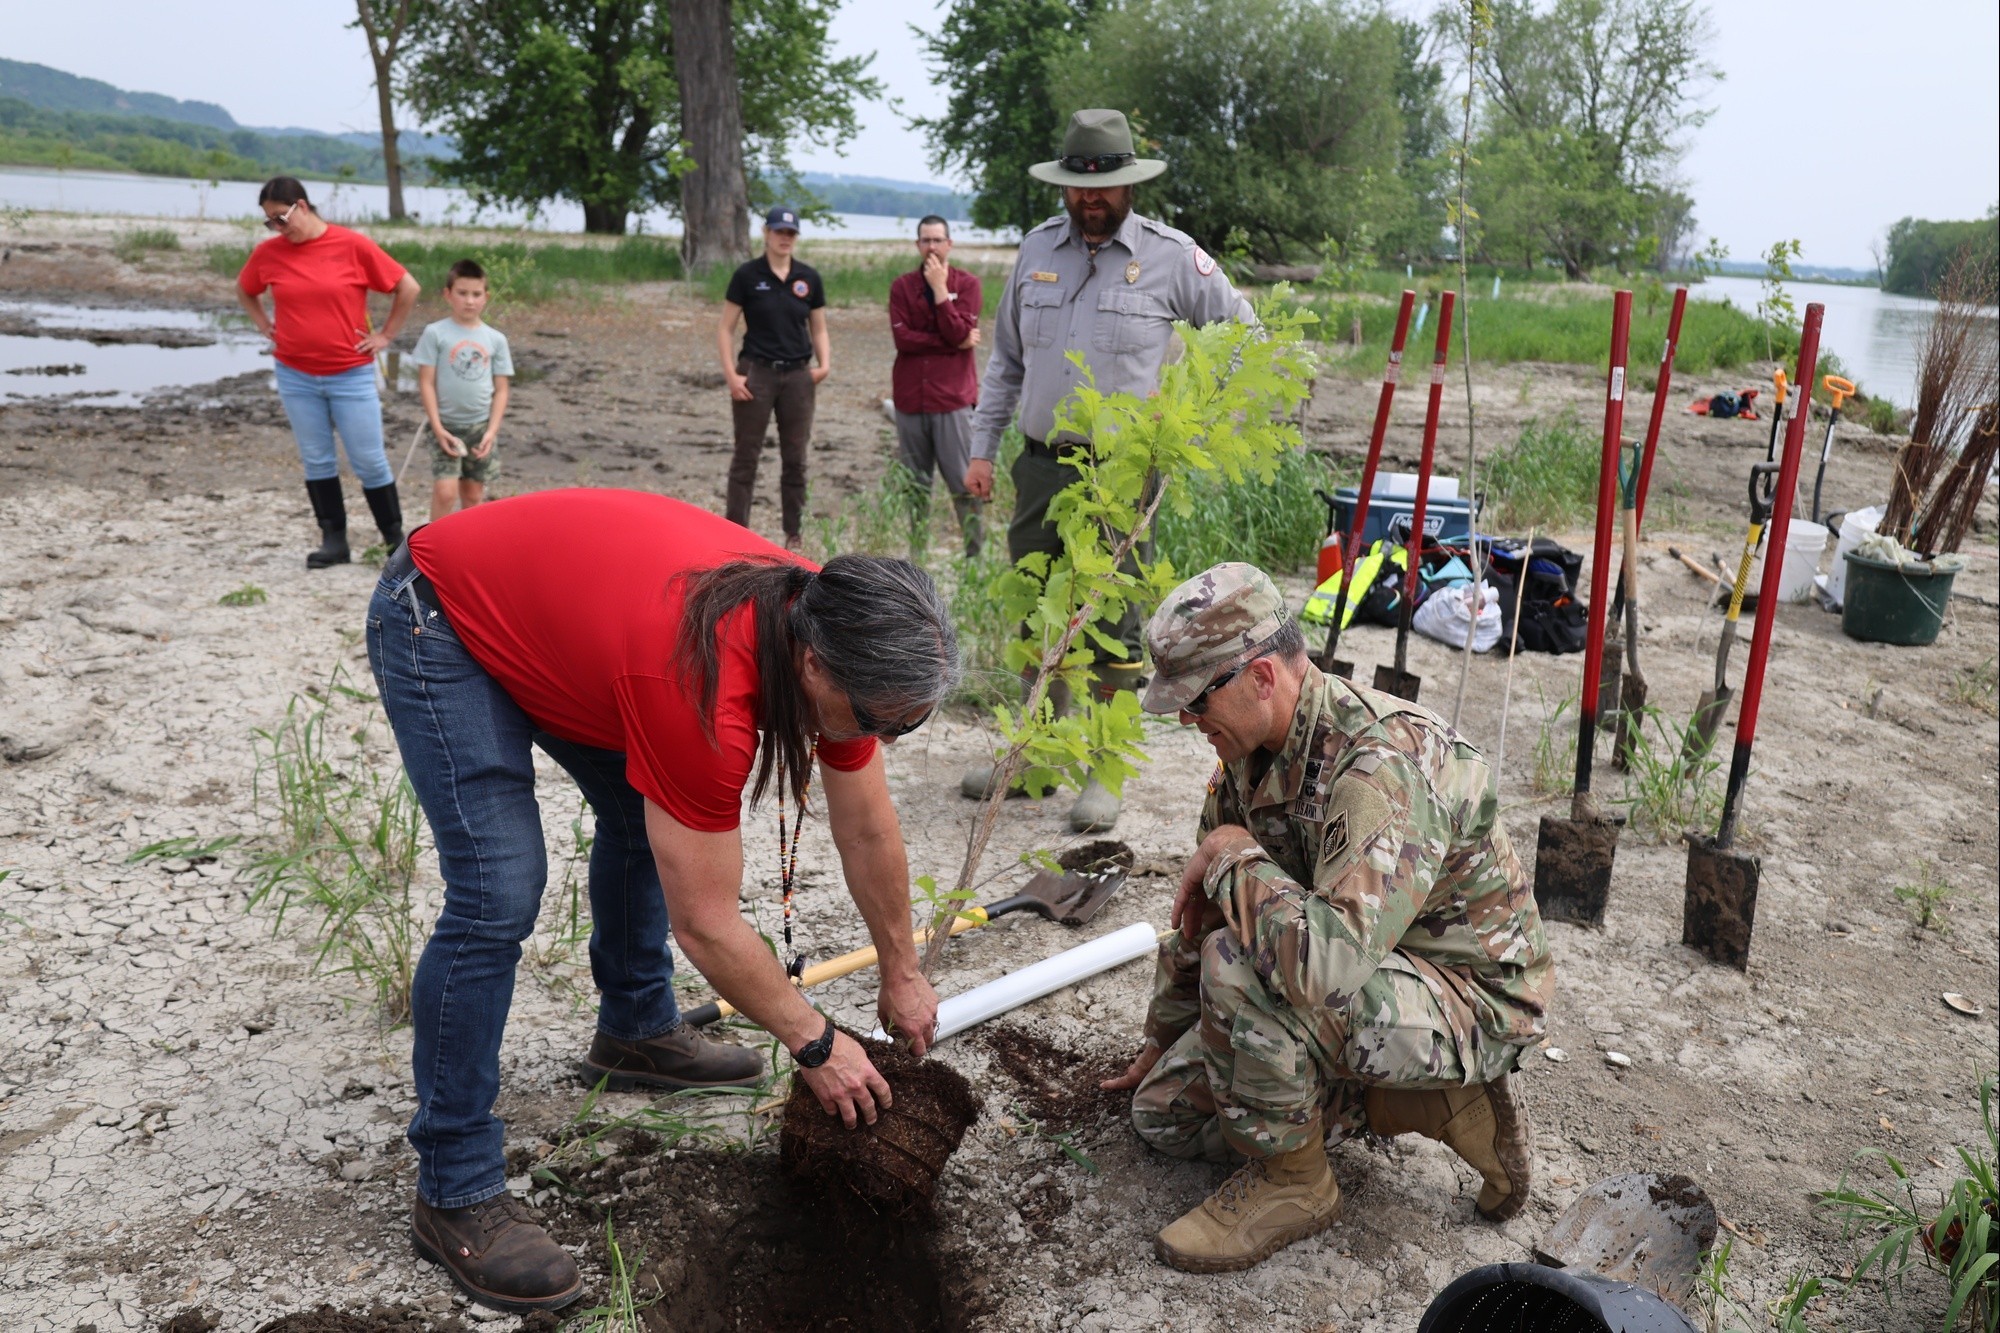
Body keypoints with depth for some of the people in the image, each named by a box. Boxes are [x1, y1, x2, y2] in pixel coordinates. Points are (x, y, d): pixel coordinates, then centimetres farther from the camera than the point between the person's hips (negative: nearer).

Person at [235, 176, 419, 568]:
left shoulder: (353, 246, -8)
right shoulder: (268, 254, 2)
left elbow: (407, 288, -2)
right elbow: (244, 291, 22)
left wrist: (386, 334, -2)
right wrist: (266, 327, 9)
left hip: (352, 375, -3)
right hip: (295, 377, 3)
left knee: (369, 461, 1)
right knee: (317, 461, 7)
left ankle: (395, 538, 13)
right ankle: (333, 541, 15)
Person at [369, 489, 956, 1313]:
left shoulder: (832, 630, -15)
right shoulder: (704, 688, -38)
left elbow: (868, 831, -1)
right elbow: (704, 924, -28)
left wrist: (902, 977, 9)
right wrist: (815, 1043, -14)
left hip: (547, 606, 9)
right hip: (438, 621, -8)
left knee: (646, 819, 13)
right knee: (498, 893, -17)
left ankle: (635, 1033, 34)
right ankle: (453, 1191, -4)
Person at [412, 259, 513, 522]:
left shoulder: (495, 339, 3)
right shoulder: (435, 333, -5)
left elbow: (501, 389, 4)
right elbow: (426, 382, -5)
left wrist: (492, 430, -5)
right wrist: (437, 427, -11)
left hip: (480, 426, 3)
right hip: (446, 424, -3)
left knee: (474, 495, 10)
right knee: (445, 491, -12)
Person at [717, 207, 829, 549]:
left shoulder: (809, 278, 5)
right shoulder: (747, 275, -2)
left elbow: (818, 329, 12)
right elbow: (725, 328, 0)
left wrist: (824, 363, -5)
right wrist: (731, 374, -10)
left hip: (797, 375, 3)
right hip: (756, 371, -2)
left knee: (795, 458, 7)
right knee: (746, 456, 2)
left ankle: (794, 534, 17)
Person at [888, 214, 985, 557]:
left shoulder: (966, 284, 3)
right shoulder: (901, 287, 8)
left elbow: (958, 333, -11)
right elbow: (902, 337, -6)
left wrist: (940, 289, -12)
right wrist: (955, 343, -9)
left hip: (952, 398, -2)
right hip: (910, 397, 3)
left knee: (965, 483, -5)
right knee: (915, 485, 8)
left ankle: (975, 552, 1)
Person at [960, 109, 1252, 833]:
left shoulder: (1170, 255, -2)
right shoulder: (1038, 248, 10)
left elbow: (1241, 331, 9)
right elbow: (1005, 360, 16)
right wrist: (983, 447, 10)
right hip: (1041, 466, 5)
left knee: (1113, 625, -1)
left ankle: (1104, 774, 11)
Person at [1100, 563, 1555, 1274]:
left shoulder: (1383, 763, -33)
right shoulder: (1252, 749, -2)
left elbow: (1331, 959, -46)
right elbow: (1200, 910, 13)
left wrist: (1235, 859, -28)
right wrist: (1162, 1043, 23)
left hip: (1471, 1001, -9)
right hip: (1370, 979, 10)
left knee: (1239, 964, -33)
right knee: (1164, 1107, 7)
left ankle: (1292, 1180, -7)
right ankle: (1435, 1106, 8)